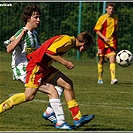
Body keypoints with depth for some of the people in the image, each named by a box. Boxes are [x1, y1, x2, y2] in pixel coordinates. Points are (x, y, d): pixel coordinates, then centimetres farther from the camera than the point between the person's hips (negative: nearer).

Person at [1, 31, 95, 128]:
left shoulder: (69, 41, 16)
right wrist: (64, 62, -16)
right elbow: (49, 52, -22)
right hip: (37, 66, -10)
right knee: (29, 96, -17)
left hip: (45, 67, 10)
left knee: (68, 85, 4)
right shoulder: (67, 40, -15)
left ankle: (78, 118, 4)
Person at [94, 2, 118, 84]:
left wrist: (116, 41, 18)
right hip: (102, 42, -2)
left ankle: (113, 79, -21)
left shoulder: (115, 18, 8)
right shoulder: (102, 18, -5)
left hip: (112, 42, 2)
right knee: (101, 60, 6)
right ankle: (100, 78, 20)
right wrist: (104, 38, -18)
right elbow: (97, 30, -6)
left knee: (112, 59, -13)